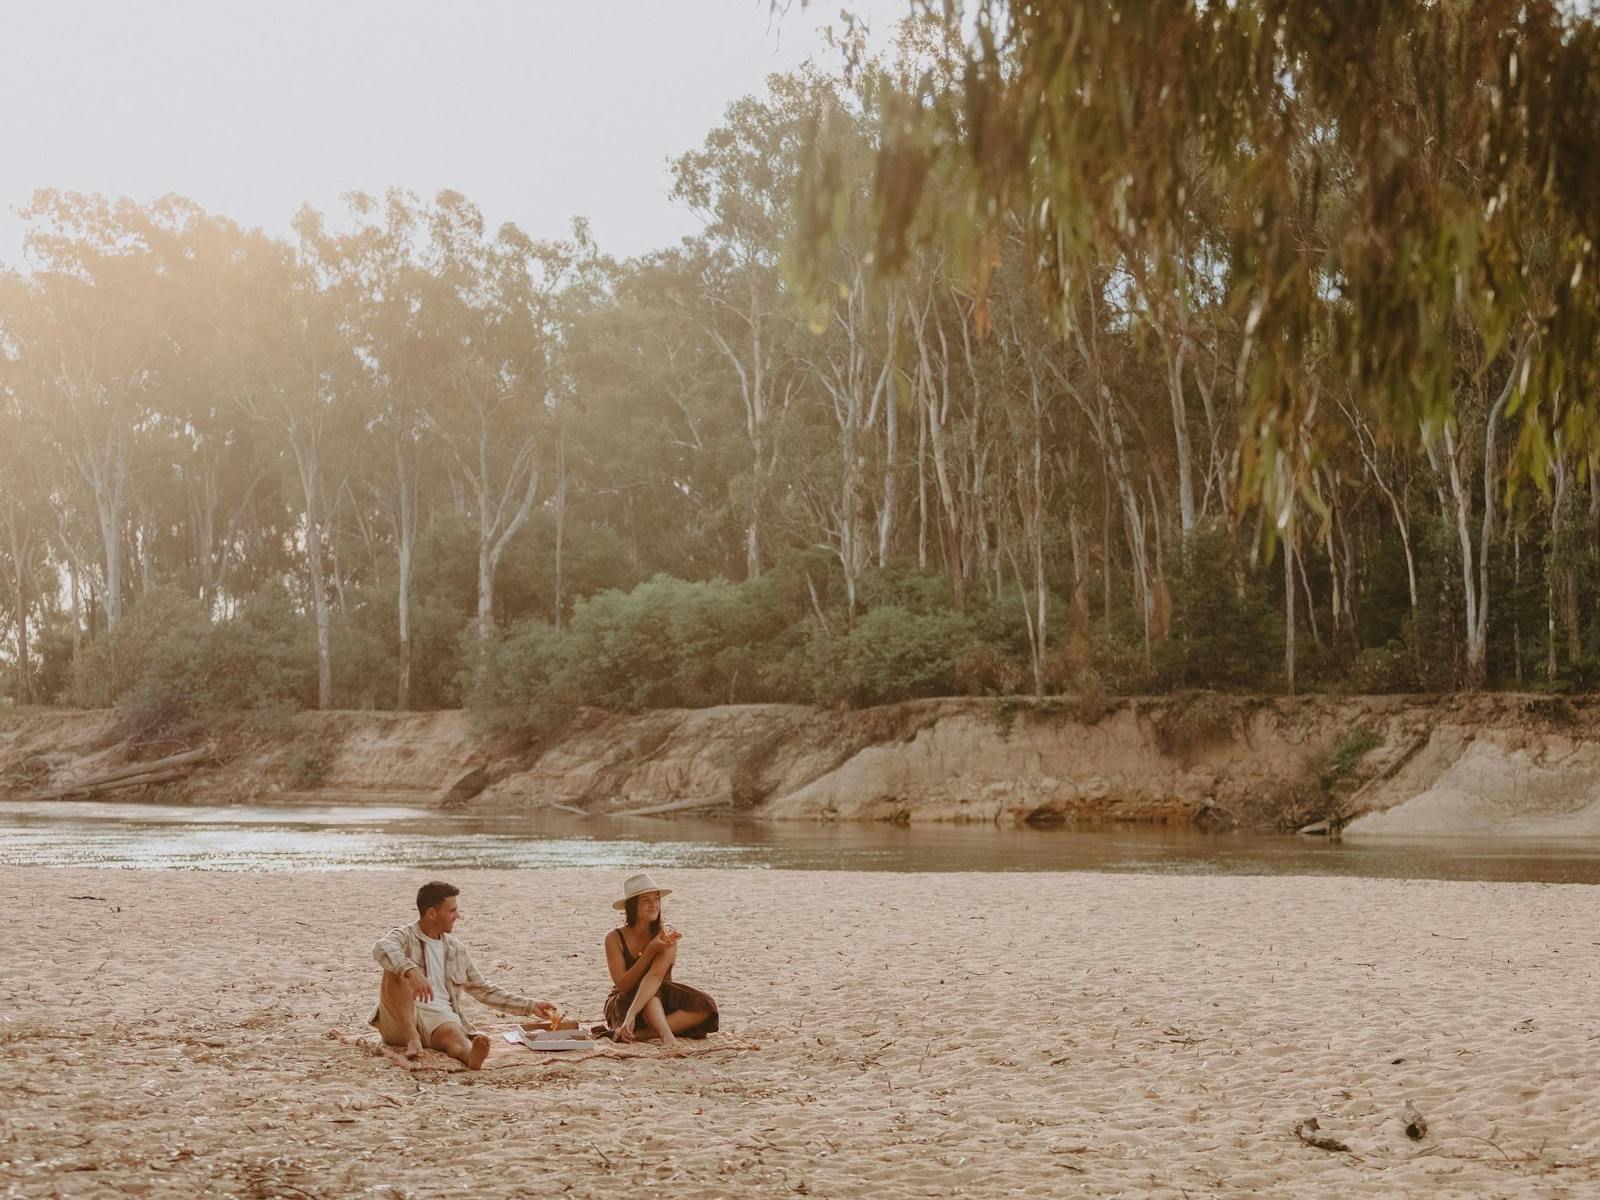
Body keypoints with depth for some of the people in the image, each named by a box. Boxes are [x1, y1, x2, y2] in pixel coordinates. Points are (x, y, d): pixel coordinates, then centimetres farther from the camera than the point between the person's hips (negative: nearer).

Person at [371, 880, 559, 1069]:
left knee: (453, 1033, -34)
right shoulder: (405, 936, 1)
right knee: (398, 969, -28)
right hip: (398, 1021, -3)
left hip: (440, 1017, 3)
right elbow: (381, 949, -24)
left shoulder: (457, 949, 19)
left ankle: (470, 1054, -69)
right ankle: (412, 1038, -35)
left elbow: (484, 990, 27)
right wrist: (412, 971, -44)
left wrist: (531, 1006, 21)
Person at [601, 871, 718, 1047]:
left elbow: (656, 975, -29)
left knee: (705, 1006, -25)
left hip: (660, 1005, 2)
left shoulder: (666, 935, -12)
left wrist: (632, 1015, -44)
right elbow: (622, 985, -19)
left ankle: (641, 1033, -34)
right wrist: (650, 951, -28)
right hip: (621, 1005, -2)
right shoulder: (615, 939, -12)